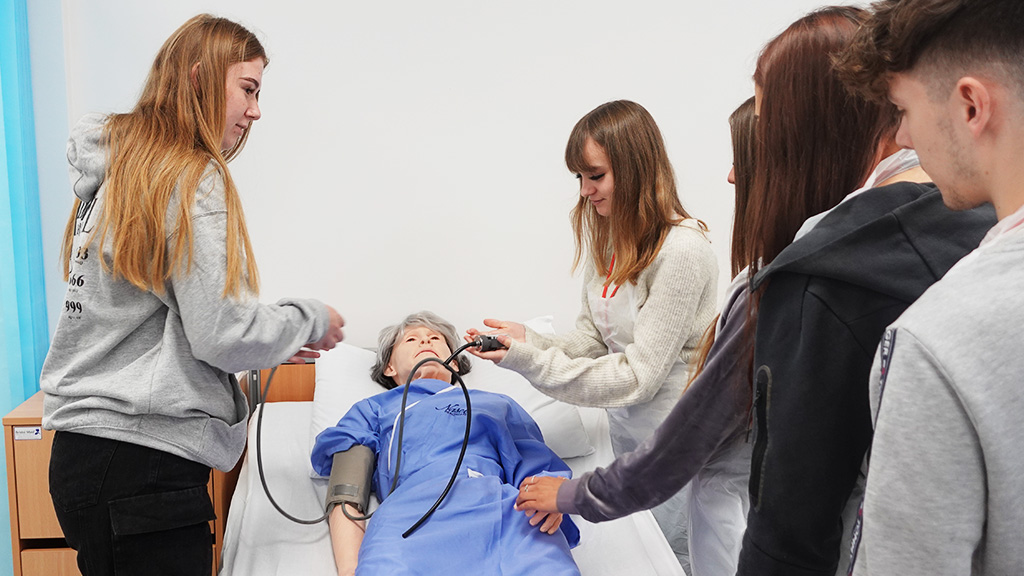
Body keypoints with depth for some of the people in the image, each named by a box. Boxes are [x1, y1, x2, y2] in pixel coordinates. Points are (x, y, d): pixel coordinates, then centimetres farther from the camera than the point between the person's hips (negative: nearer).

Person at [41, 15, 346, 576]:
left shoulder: (111, 171, 14)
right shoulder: (192, 178, -13)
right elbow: (218, 333, -18)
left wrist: (271, 341, 17)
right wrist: (310, 321, 0)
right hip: (142, 464, -9)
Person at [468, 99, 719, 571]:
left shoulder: (681, 250, -24)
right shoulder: (605, 234, 2)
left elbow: (639, 375, -24)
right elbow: (592, 338, 5)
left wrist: (529, 360, -27)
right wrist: (530, 342, -14)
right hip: (625, 426, 7)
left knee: (670, 558, 10)